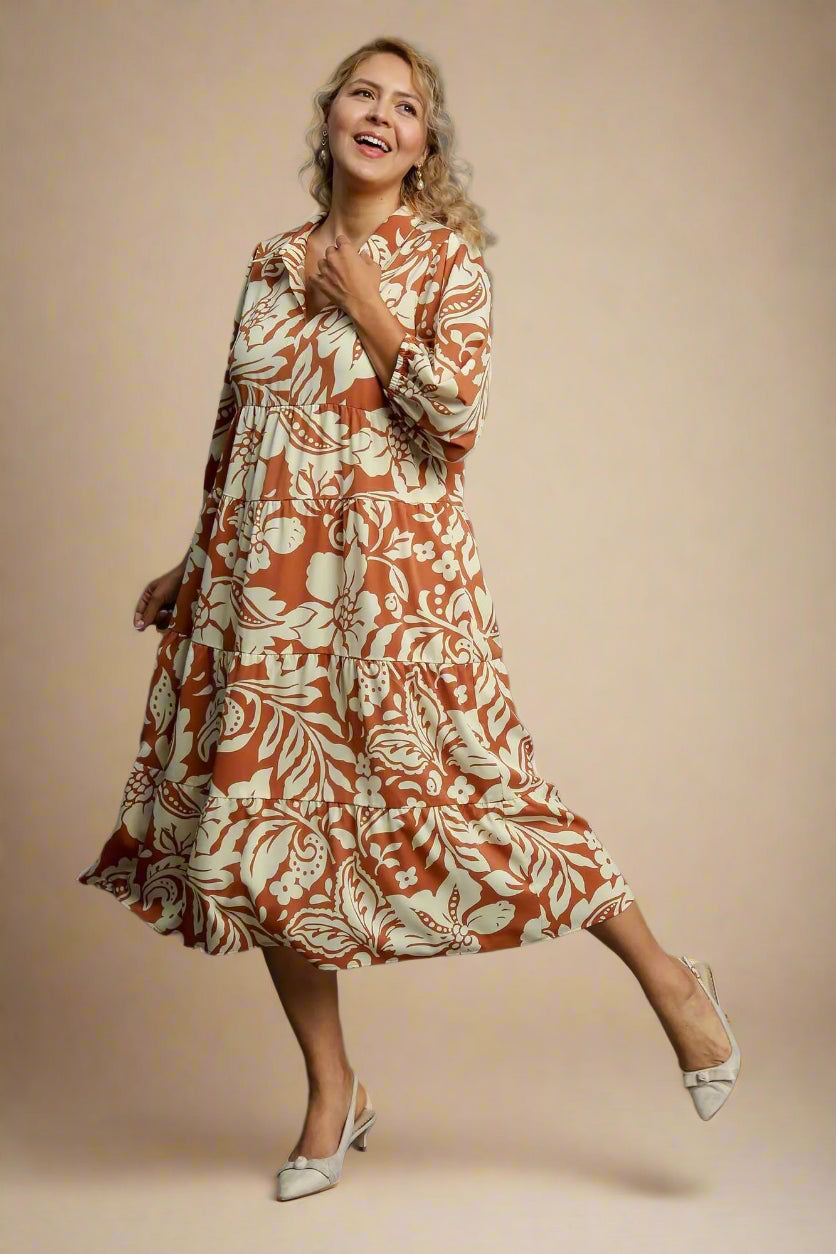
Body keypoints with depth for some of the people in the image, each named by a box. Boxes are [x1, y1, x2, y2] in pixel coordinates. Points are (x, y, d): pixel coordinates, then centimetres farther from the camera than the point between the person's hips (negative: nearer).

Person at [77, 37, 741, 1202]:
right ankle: (334, 1094, 21)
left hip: (394, 562, -5)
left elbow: (460, 413, -12)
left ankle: (670, 979, 14)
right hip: (268, 580, 5)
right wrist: (196, 564, 21)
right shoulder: (273, 261, 13)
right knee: (269, 818, 5)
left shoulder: (446, 255, 0)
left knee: (454, 792, -7)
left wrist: (367, 306, -12)